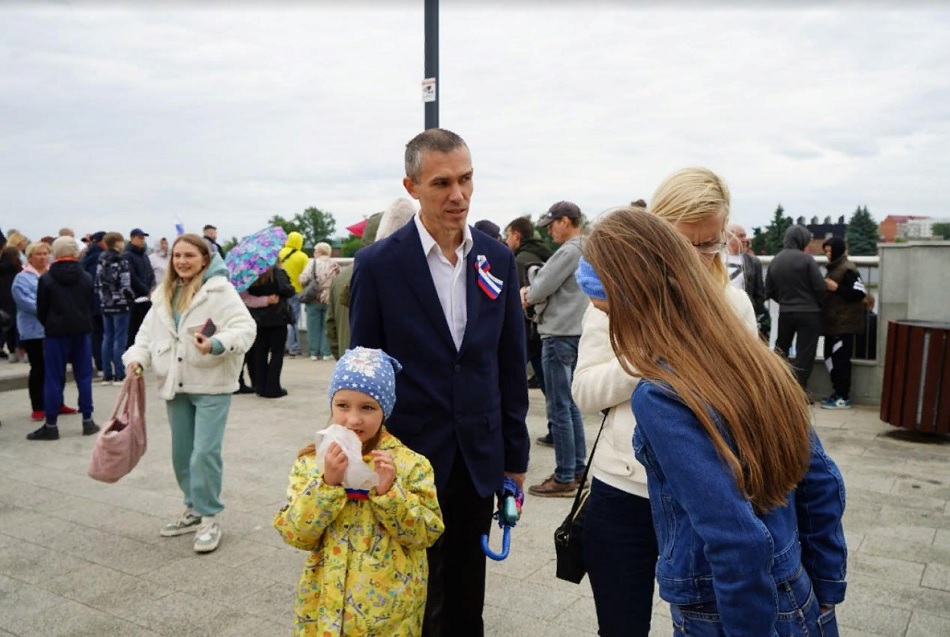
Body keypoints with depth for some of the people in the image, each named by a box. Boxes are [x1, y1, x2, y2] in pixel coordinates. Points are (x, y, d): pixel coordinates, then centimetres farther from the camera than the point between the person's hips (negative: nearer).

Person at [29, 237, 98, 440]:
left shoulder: (46, 279, -6)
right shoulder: (86, 278, 2)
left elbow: (41, 311, -1)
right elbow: (91, 306, 7)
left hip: (56, 332, -2)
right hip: (81, 331, 2)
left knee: (53, 378, 3)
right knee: (84, 376, 8)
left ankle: (51, 425, 7)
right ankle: (87, 420, 11)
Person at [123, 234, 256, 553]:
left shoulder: (219, 289, -9)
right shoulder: (164, 294, 13)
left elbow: (245, 328, -19)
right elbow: (148, 331, 15)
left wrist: (217, 344, -35)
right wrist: (137, 357, -3)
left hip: (211, 384, -7)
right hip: (175, 384, 7)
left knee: (204, 453, -9)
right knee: (181, 453, 15)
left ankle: (209, 517, 5)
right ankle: (194, 509, 31)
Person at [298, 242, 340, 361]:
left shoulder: (313, 263, -6)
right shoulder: (335, 265, 4)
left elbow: (303, 279, -14)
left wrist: (305, 288, 5)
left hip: (314, 299, -2)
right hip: (330, 300, 2)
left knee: (314, 327, 7)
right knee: (327, 326, 9)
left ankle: (314, 352, 10)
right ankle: (326, 352, 8)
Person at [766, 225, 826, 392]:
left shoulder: (775, 261, 1)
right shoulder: (806, 259, -14)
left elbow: (769, 291, 5)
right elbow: (820, 287, -13)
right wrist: (817, 304, 7)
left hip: (785, 312, 5)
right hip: (808, 313, -5)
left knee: (781, 349, 22)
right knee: (805, 353, 2)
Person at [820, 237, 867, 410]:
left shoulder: (848, 269, -12)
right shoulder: (833, 268, 18)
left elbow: (860, 293, -19)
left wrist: (837, 288, -20)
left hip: (844, 323, -10)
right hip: (833, 322, 10)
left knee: (840, 359, -8)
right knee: (831, 358, 11)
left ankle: (843, 398, -4)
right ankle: (838, 393, 19)